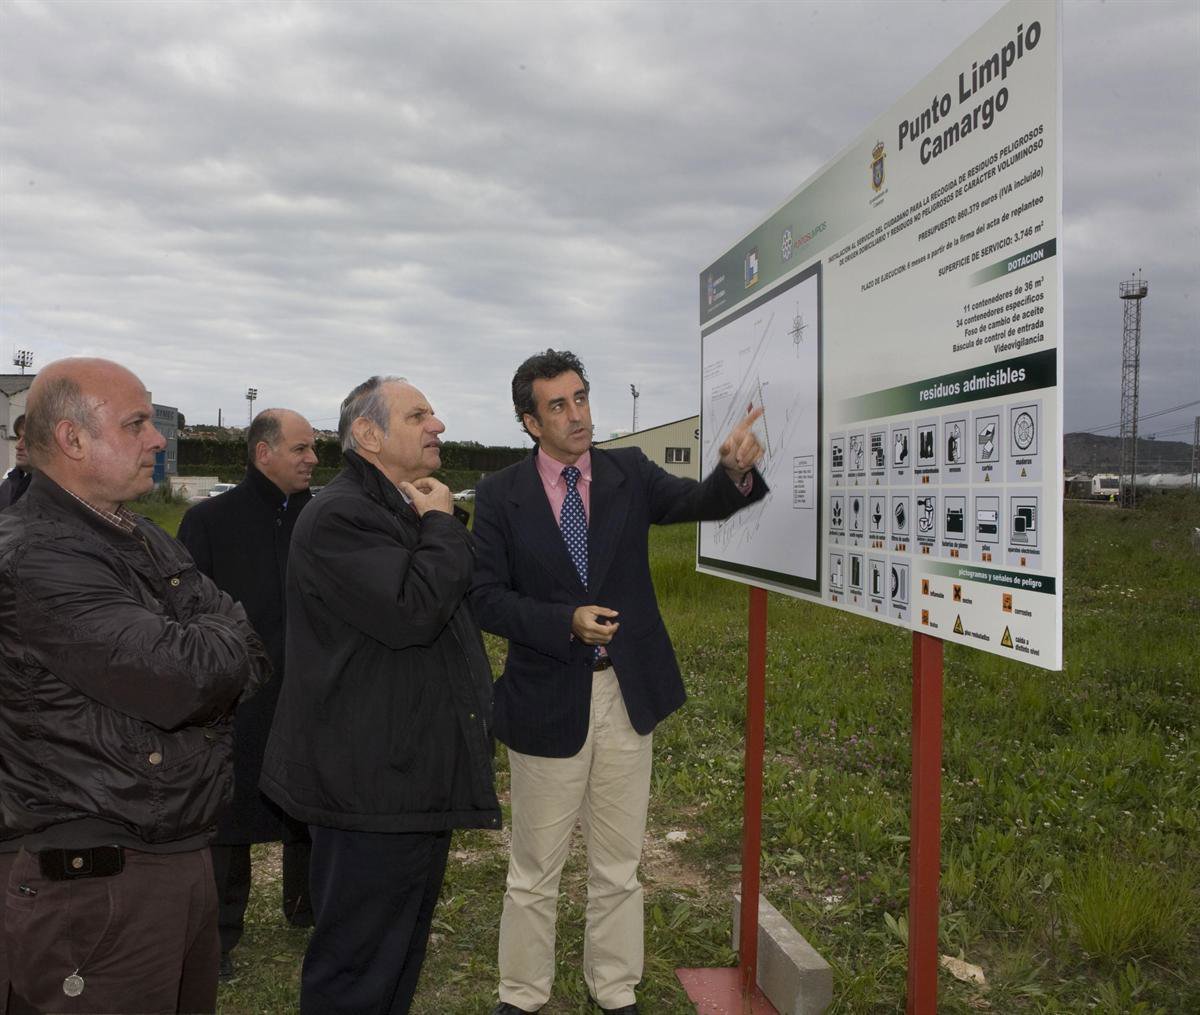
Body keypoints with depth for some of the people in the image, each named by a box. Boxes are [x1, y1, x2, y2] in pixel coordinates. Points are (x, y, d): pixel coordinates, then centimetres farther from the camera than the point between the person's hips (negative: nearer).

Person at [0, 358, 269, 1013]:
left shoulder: (149, 544, 12)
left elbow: (254, 659, 7)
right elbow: (183, 680, -27)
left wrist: (198, 660, -14)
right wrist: (226, 632, -6)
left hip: (187, 856, 8)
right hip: (96, 888, -8)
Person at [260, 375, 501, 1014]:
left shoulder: (407, 511, 16)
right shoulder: (339, 516, -19)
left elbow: (471, 595, 18)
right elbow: (411, 611, -30)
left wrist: (439, 523, 2)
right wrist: (441, 524, -15)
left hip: (420, 778, 10)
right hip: (372, 787, -10)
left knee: (403, 954, 23)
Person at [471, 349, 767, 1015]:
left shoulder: (629, 472, 0)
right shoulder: (500, 494, -6)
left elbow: (697, 503, -14)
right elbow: (486, 598, -9)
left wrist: (734, 472, -36)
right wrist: (567, 622, -22)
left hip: (626, 694, 2)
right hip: (547, 701, -2)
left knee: (618, 865, 17)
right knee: (534, 868, 14)